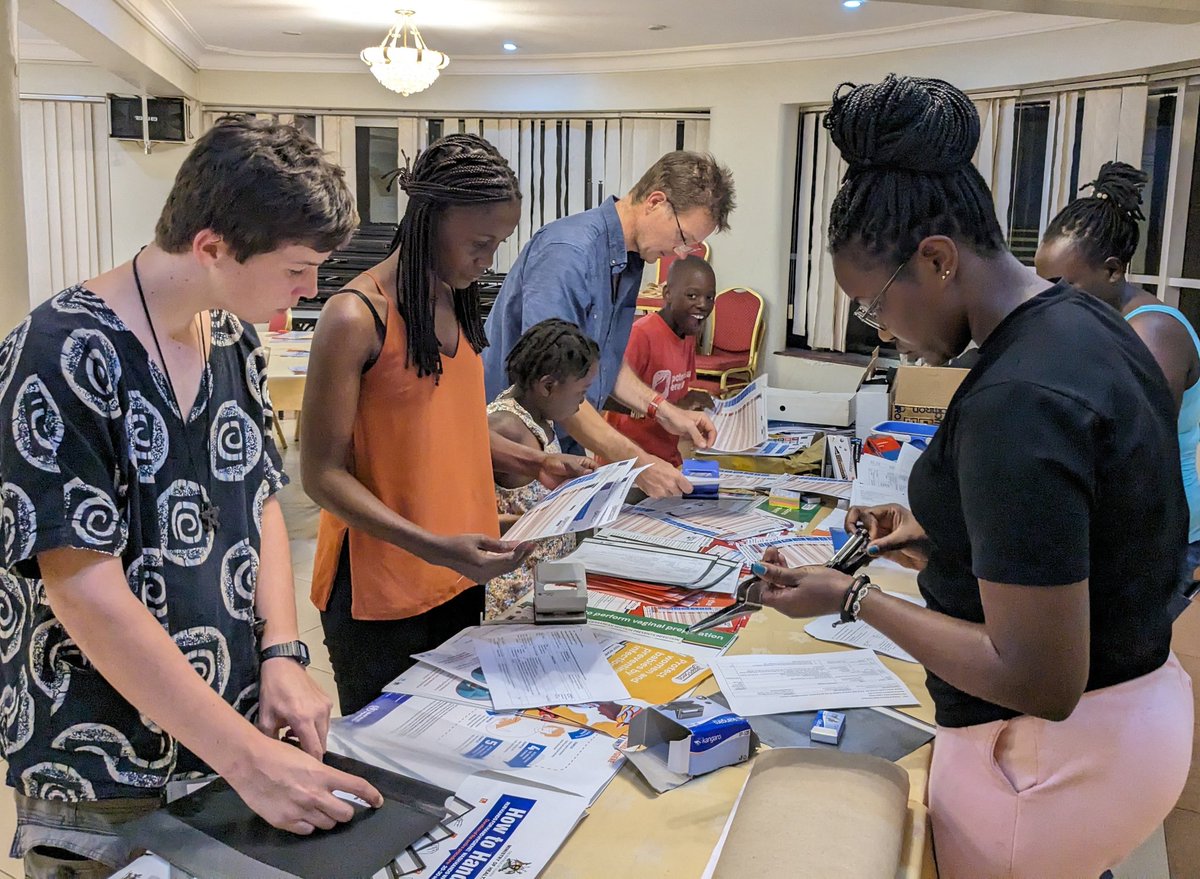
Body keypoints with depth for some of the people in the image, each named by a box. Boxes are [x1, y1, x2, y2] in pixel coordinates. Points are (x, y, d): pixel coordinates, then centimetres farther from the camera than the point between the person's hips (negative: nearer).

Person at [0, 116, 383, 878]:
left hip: (234, 731, 7)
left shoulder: (236, 342, 1)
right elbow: (88, 595, -23)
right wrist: (249, 758, -24)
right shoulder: (62, 358, -21)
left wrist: (283, 653, -7)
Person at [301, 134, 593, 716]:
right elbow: (322, 474, -18)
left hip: (459, 578, 7)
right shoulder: (356, 317, -18)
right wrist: (433, 547, -28)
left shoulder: (454, 302, 6)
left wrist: (532, 462, 3)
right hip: (380, 591, -7)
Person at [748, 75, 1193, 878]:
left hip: (1052, 752, -8)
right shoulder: (1089, 325, 0)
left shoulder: (1016, 402, -30)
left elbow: (1041, 681, -28)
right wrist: (943, 540, 8)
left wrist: (854, 598, -19)